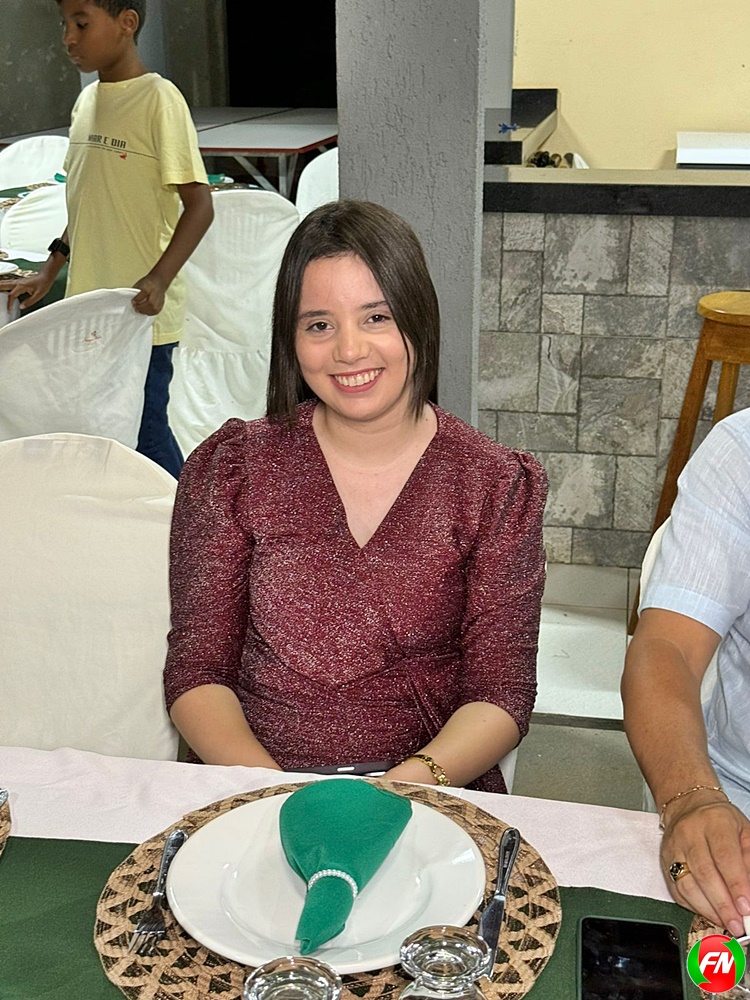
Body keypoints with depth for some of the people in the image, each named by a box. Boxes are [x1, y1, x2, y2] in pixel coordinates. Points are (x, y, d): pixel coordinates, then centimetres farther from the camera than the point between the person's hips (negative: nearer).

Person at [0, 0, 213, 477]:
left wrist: (158, 280, -27)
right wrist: (47, 276, 19)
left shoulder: (158, 99, -11)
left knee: (143, 435, -3)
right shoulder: (87, 101, 13)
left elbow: (200, 205, -15)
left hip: (142, 313, -8)